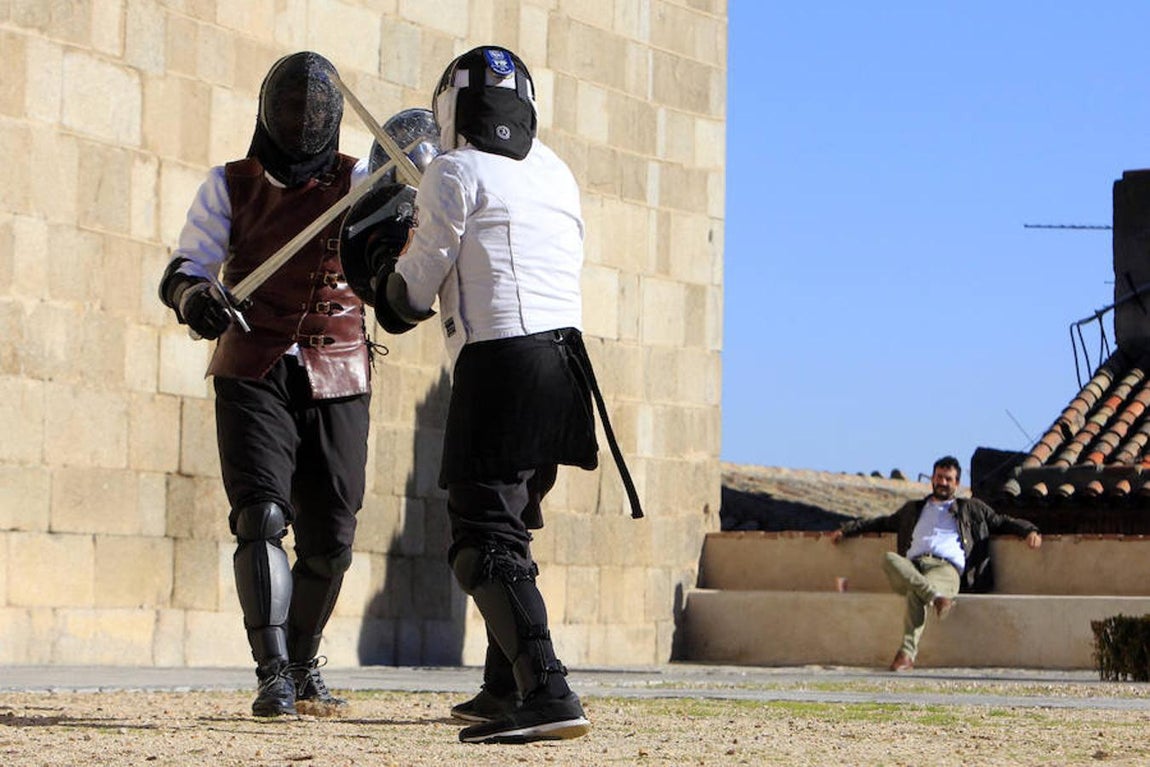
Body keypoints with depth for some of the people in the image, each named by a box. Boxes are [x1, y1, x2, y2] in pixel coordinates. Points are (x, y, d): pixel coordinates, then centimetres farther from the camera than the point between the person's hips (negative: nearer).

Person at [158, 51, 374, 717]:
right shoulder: (231, 185, 4)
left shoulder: (358, 181, 4)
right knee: (262, 514, -18)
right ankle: (274, 675, -21)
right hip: (254, 374, -1)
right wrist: (193, 297, -23)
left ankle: (304, 664, 26)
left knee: (331, 538, 5)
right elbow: (183, 270, 1)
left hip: (337, 379, 1)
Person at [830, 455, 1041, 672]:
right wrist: (846, 530, 38)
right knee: (890, 559, -36)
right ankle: (937, 597, -47)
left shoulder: (971, 508, 31)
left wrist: (1029, 530, 9)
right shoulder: (913, 509, 39)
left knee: (916, 594, -40)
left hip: (947, 567, -3)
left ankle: (907, 653, -50)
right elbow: (882, 523, 47)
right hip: (912, 566, 3)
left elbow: (1003, 522, 28)